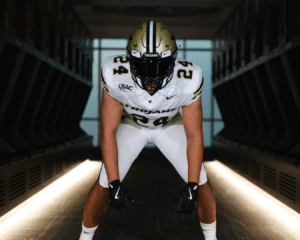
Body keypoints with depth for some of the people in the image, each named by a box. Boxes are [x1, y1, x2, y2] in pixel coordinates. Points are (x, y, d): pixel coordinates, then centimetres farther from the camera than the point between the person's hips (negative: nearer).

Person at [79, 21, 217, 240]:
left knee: (201, 183, -6)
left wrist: (191, 188, -25)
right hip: (132, 124, 0)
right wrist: (114, 185, -27)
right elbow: (108, 133, -26)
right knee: (104, 185, -8)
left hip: (171, 125, 0)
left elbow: (194, 136, -24)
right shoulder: (115, 75, -37)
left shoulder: (188, 80, -37)